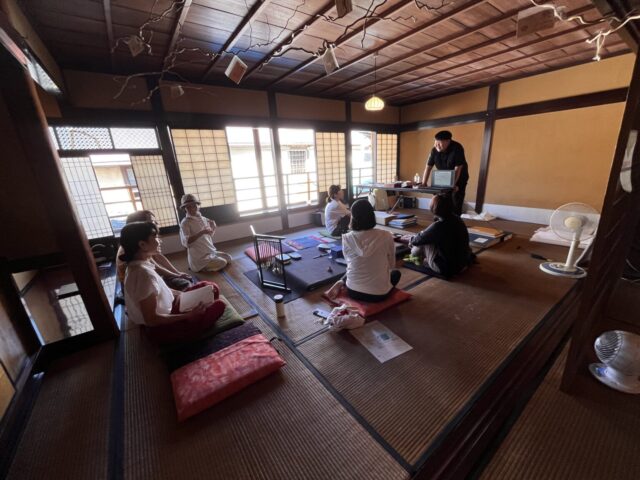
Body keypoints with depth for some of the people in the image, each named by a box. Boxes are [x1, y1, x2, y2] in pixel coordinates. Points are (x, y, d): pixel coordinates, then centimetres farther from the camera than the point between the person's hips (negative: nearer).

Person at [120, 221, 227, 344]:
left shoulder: (139, 265, -2)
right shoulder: (144, 273, -32)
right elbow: (151, 320, -28)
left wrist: (179, 293, 1)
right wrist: (188, 316, -26)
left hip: (167, 309, 8)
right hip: (161, 328, -8)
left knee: (211, 288, 4)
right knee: (218, 306, -12)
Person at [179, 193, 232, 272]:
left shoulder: (203, 219, 7)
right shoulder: (185, 223, -13)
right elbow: (186, 242, -25)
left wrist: (213, 227, -5)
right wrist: (202, 232, -31)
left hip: (210, 251, 7)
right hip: (198, 257, -7)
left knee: (228, 258, 5)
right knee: (222, 263, -17)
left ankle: (209, 264, 13)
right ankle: (200, 267, 0)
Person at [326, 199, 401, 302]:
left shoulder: (347, 239, -13)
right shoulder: (386, 236, -16)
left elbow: (350, 264, 3)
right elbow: (391, 265, 0)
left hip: (353, 291, 3)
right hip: (379, 293, -3)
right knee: (396, 273, 31)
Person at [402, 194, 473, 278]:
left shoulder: (438, 226, -25)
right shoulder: (457, 219, -4)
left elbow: (417, 240, -10)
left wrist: (409, 238, 12)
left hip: (447, 268, -7)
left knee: (425, 240, 3)